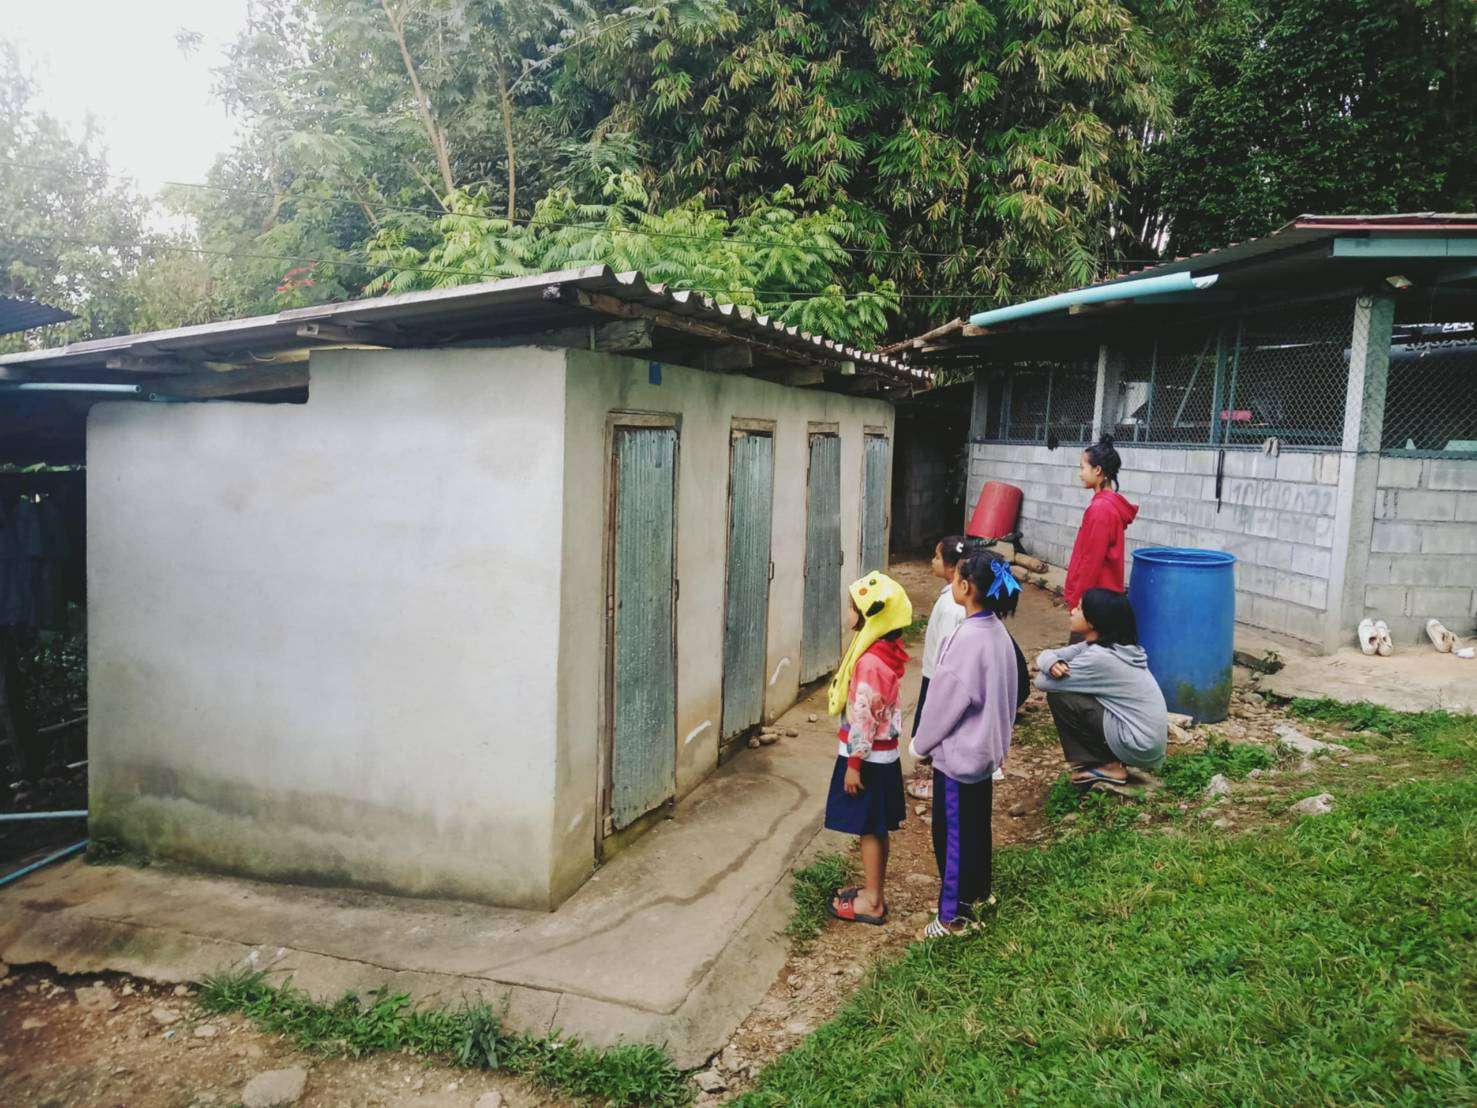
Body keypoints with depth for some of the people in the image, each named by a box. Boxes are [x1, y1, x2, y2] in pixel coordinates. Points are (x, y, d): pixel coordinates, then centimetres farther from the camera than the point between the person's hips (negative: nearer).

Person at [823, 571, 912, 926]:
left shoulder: (870, 662, -25)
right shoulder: (887, 652, 4)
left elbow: (863, 717, -23)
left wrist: (853, 764, -17)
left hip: (868, 757, -9)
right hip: (884, 753, 9)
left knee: (869, 829, 3)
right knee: (876, 828, 17)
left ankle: (872, 903, 14)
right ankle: (874, 891, 30)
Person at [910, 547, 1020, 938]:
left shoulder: (969, 638, -27)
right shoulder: (997, 631, 0)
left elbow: (945, 701, -20)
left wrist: (921, 744, -6)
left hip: (958, 753, -9)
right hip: (985, 747, 9)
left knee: (953, 833, 5)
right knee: (976, 824, 24)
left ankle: (953, 915, 18)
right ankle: (977, 892, 41)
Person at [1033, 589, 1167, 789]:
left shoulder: (1099, 657, -21)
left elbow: (1042, 682, -17)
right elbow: (1049, 654, 4)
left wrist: (1045, 672, 5)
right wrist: (1051, 663, -18)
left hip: (1139, 746, -9)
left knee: (1059, 696, -10)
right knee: (1071, 691, 11)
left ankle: (1107, 767, 0)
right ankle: (1107, 761, 13)